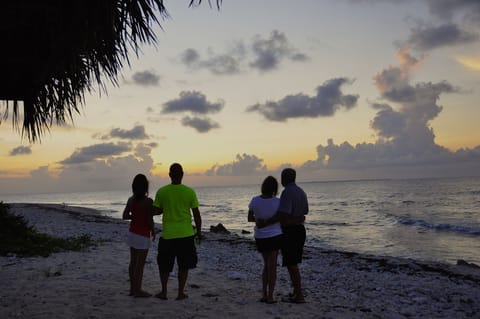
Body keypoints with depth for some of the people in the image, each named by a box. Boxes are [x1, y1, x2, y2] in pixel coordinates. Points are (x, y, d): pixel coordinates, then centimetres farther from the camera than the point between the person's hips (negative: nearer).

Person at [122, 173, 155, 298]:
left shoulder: (131, 200, 2)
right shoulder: (148, 201, -18)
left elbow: (124, 216, 6)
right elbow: (149, 220, -18)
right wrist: (153, 231, -2)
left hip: (132, 233, 7)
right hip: (142, 235, -7)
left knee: (133, 261, 14)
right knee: (140, 263, 0)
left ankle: (132, 288, 23)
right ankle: (137, 290, 5)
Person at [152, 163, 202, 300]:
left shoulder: (161, 191, -5)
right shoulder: (189, 192, -5)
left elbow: (155, 211, 1)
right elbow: (196, 214, -1)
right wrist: (199, 231, 10)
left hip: (167, 234, 0)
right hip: (186, 234, 0)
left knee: (164, 264, 16)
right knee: (184, 265, 11)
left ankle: (164, 292, 22)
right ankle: (181, 293, 14)